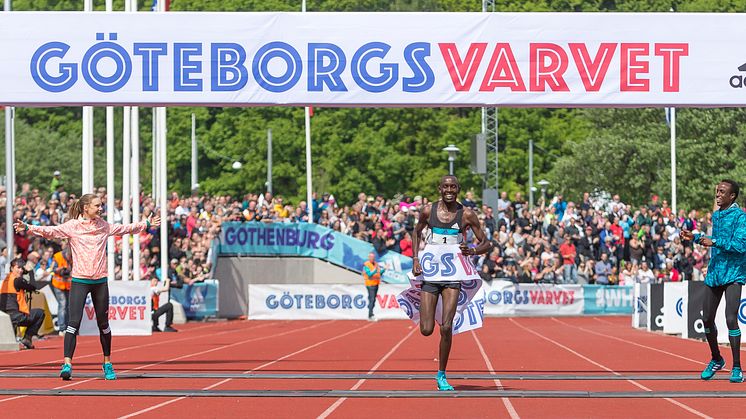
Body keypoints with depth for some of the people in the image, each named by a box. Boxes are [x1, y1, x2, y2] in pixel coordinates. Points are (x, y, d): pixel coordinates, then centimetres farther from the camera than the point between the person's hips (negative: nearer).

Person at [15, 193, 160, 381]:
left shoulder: (103, 225, 9)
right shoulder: (72, 226, -5)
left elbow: (125, 228, 24)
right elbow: (50, 231, -16)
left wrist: (147, 224, 33)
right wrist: (27, 228, -31)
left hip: (100, 281, 4)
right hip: (79, 281, -4)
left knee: (103, 324, 11)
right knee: (73, 322, -13)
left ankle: (107, 364, 24)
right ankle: (67, 364, -15)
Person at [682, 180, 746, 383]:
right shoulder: (715, 216, 14)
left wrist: (714, 242, -23)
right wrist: (695, 237, 18)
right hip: (714, 273, 8)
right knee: (707, 319, 10)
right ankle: (716, 360, 30)